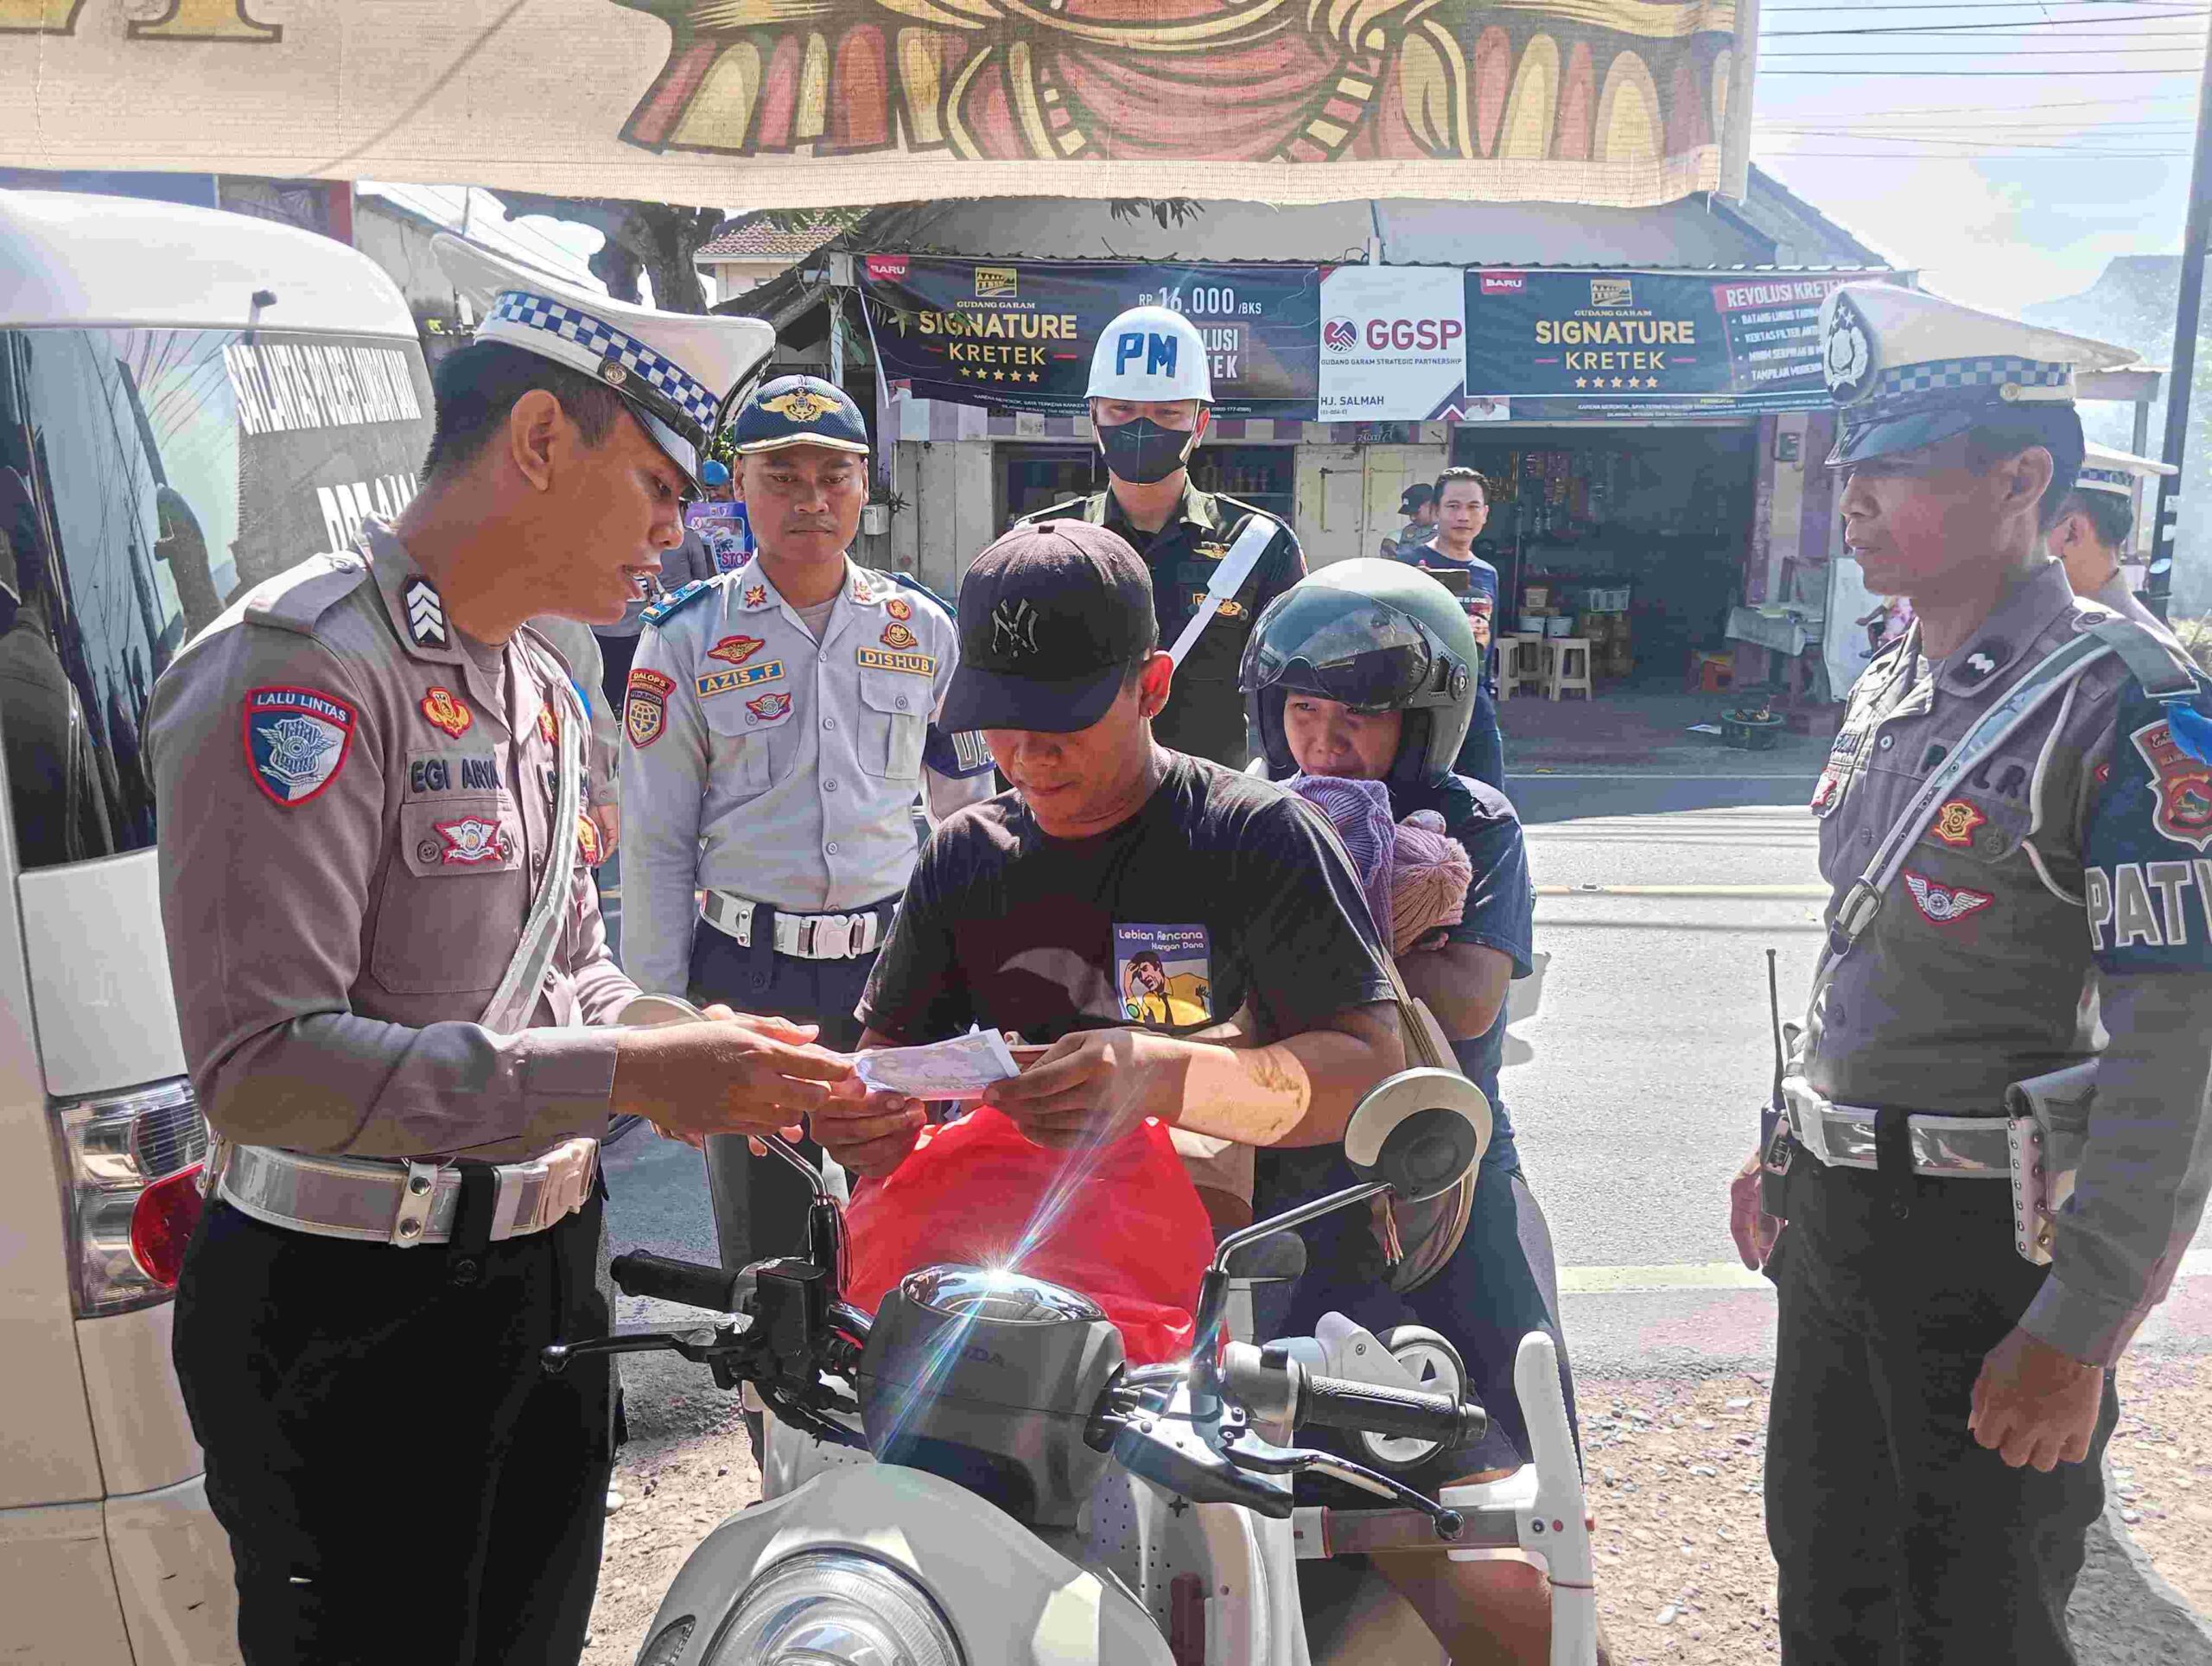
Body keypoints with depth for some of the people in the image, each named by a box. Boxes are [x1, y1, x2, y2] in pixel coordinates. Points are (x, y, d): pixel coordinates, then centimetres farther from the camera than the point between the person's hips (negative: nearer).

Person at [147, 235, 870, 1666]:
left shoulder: (541, 688, 11)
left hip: (543, 1282, 9)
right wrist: (623, 1076, -27)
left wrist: (736, 1075, -1)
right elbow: (258, 1060, -26)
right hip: (347, 1322, -8)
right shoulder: (301, 670, -19)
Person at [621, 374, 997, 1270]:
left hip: (895, 971, 2)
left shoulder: (922, 630, 6)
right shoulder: (687, 636, -1)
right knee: (762, 1254, 8)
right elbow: (655, 844, 0)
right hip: (747, 978, -2)